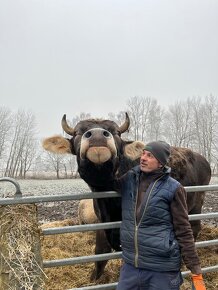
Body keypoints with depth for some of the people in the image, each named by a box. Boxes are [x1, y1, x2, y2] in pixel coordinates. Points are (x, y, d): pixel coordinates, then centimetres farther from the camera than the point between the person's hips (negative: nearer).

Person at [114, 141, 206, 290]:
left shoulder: (173, 188, -10)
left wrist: (196, 271, -5)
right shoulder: (129, 179, 1)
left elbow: (183, 232, -6)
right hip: (130, 265, 4)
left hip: (163, 269, -3)